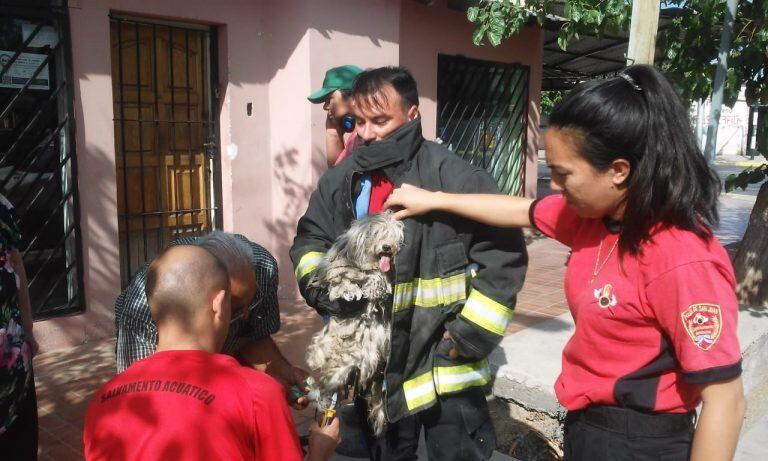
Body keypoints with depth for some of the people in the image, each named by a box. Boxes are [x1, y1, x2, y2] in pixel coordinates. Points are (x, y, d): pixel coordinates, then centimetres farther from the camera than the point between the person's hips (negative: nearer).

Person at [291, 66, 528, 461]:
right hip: (373, 367, 5)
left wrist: (471, 334, -15)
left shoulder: (453, 176, -17)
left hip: (443, 365, -4)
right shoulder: (341, 181, 1)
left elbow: (504, 254, -14)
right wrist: (322, 285, -11)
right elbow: (309, 241, 10)